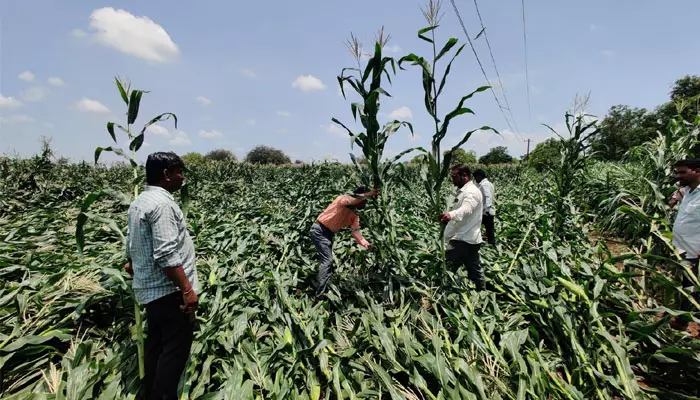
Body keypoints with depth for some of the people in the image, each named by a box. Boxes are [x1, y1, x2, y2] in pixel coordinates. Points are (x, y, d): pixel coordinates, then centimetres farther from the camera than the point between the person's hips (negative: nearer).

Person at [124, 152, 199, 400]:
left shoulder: (139, 202, 12)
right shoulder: (162, 203, -20)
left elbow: (132, 244, 24)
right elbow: (167, 254, -27)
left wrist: (132, 265, 40)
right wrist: (187, 290, -25)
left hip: (150, 288, 11)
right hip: (169, 289, -10)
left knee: (156, 345, 20)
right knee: (175, 348, -2)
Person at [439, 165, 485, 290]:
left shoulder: (471, 192, -17)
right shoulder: (464, 190, 16)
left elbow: (466, 209, -38)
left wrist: (451, 215, -57)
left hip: (463, 240, -11)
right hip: (468, 239, 11)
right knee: (475, 269, 17)